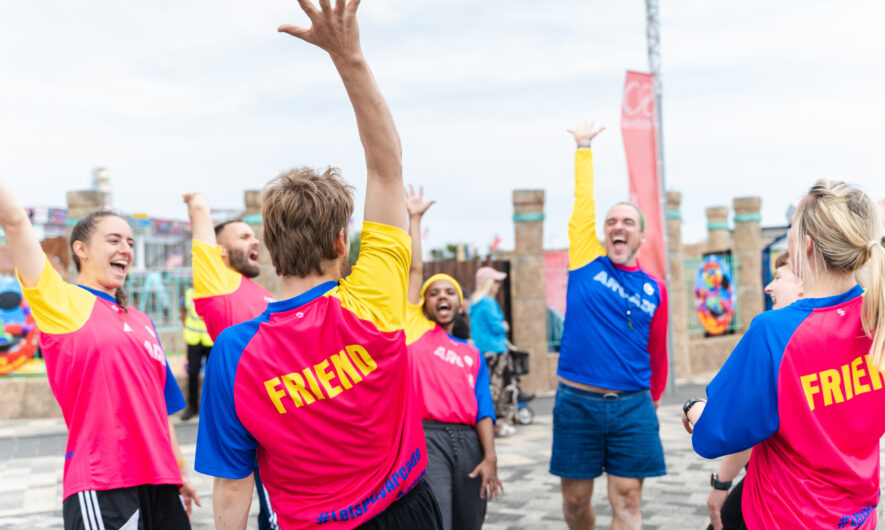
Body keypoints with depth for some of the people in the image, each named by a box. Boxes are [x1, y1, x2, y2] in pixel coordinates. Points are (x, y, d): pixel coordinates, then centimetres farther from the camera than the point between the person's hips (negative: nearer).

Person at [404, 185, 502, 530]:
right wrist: (414, 218, 16)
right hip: (427, 436, -4)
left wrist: (490, 457, -3)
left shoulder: (472, 355, 18)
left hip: (468, 440, 4)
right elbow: (415, 269, 9)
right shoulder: (415, 329, 10)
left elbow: (483, 409, 10)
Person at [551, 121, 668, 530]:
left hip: (632, 405, 1)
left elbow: (657, 355, 16)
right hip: (577, 403, 0)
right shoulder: (587, 263, 4)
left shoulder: (654, 290, 7)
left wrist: (652, 403, 21)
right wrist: (583, 149, 11)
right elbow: (583, 201, 5)